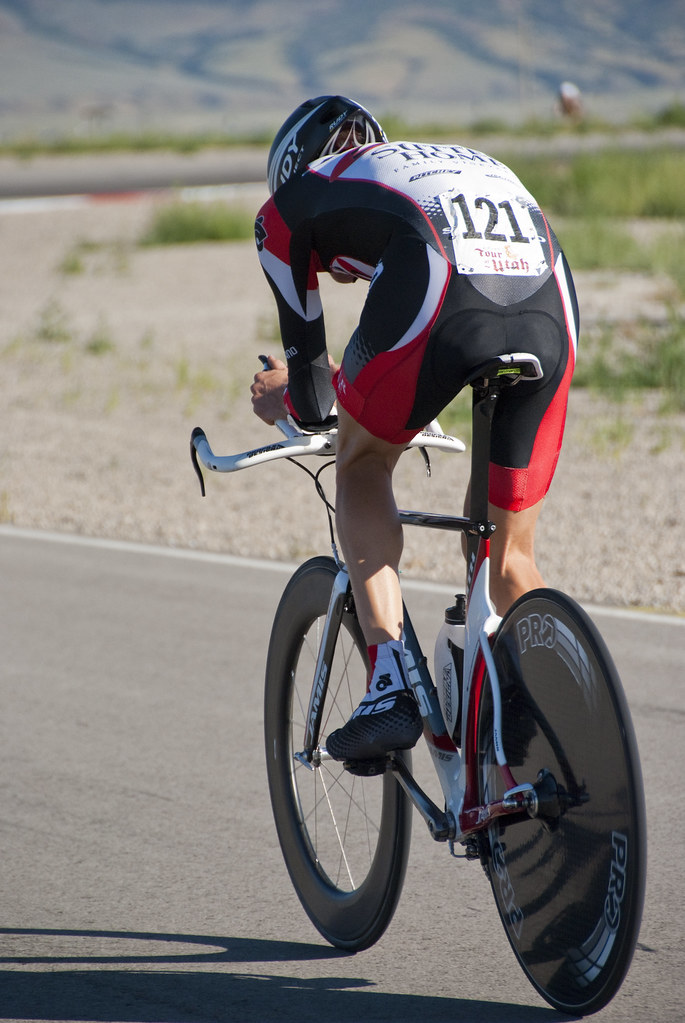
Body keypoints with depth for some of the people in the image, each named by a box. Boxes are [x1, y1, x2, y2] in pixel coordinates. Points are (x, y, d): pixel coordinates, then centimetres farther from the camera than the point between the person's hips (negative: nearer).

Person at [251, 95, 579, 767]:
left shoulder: (291, 202, 29)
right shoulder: (475, 163, 42)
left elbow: (315, 400, 29)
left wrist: (292, 400, 55)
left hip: (439, 308, -4)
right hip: (552, 318, 4)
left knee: (362, 461, 26)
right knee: (507, 562, 20)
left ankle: (390, 688, 9)